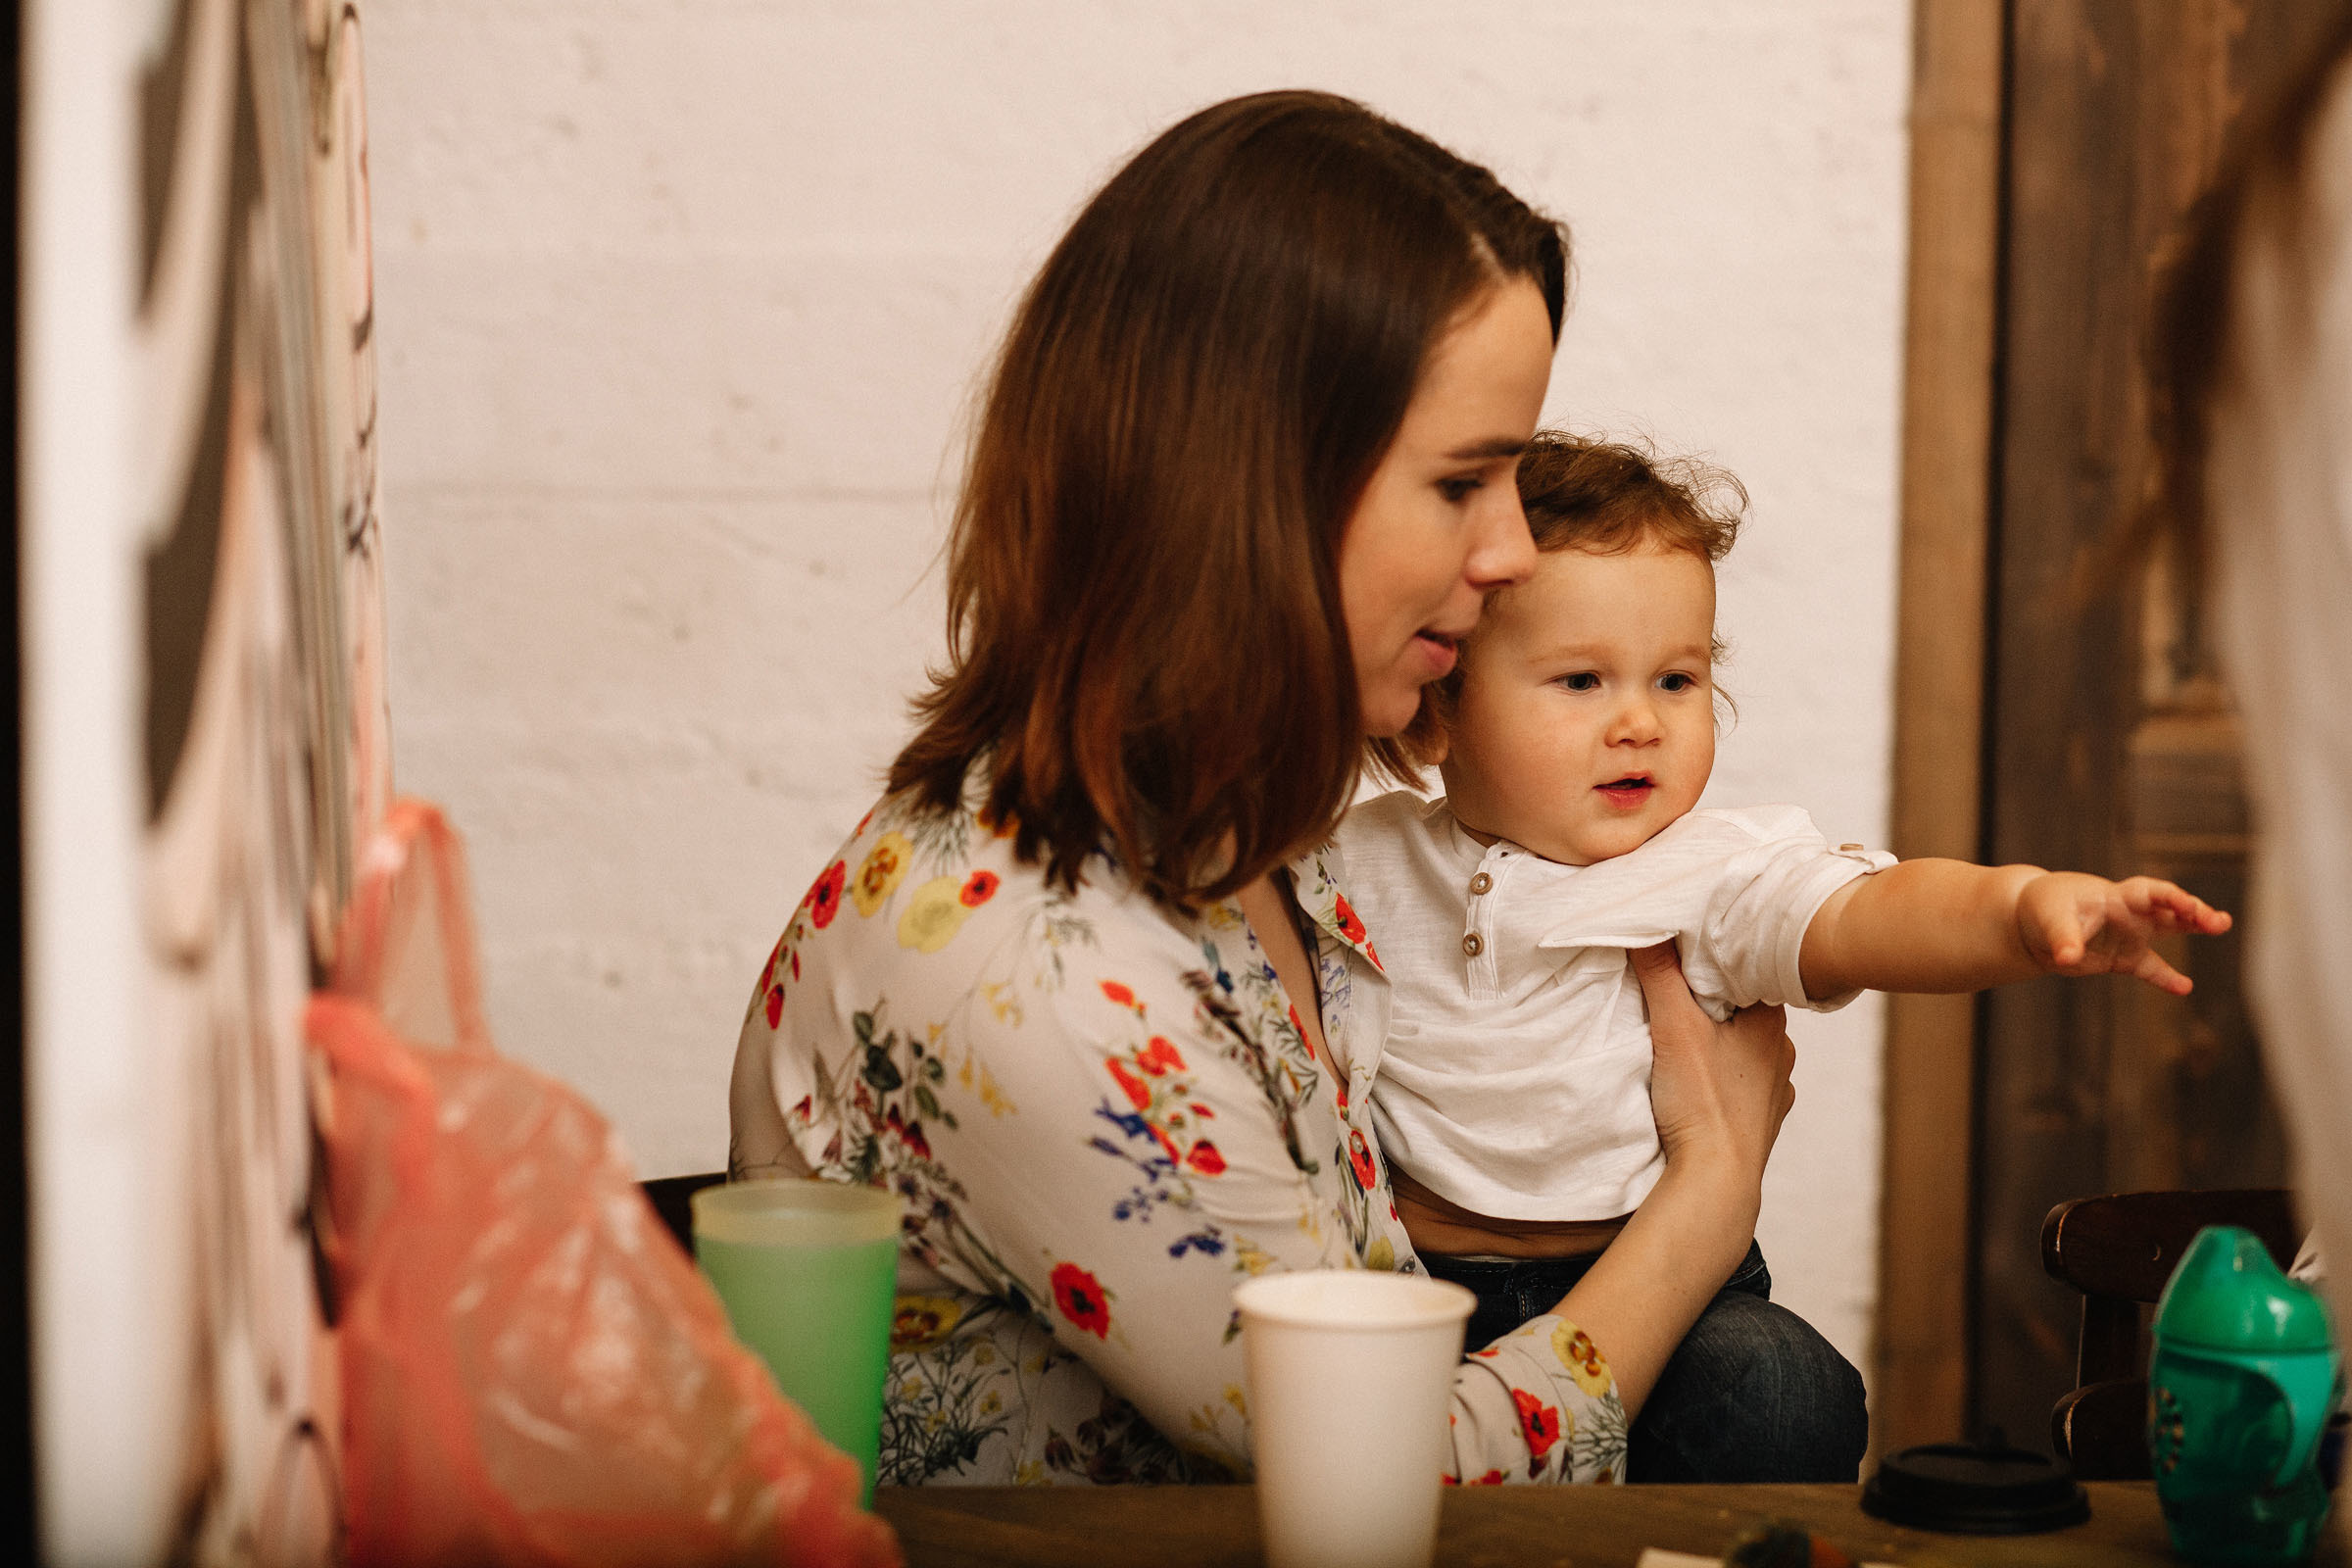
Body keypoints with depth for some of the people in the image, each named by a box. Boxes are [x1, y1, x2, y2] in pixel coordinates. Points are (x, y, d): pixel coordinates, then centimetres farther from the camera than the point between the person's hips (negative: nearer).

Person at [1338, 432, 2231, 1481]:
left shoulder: (1710, 875, -4)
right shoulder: (1364, 861, 3)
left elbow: (1861, 919, -23)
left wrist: (2023, 908, -42)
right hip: (1408, 1285, 1)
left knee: (1782, 1400, -27)